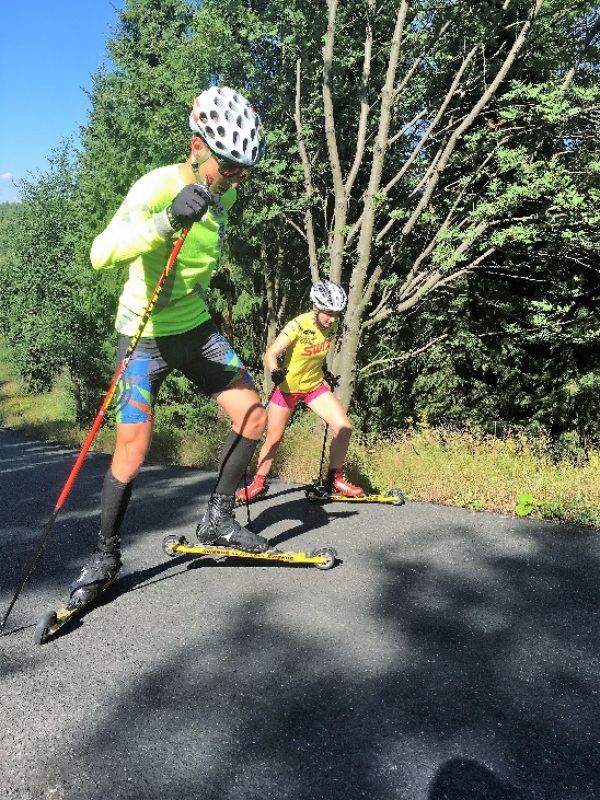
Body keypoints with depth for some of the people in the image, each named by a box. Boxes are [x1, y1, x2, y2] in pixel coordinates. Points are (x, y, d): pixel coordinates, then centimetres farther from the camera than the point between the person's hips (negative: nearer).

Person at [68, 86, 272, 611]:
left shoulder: (225, 193, 0)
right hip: (145, 334, -6)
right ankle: (106, 555, 15)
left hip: (196, 328, 6)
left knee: (254, 418, 1)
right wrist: (167, 220, -51)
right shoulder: (157, 186, -22)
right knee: (131, 454, -8)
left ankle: (218, 521, 18)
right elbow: (101, 255, -39)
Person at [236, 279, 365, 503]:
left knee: (344, 428, -11)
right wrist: (276, 372, -45)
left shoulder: (332, 327, -8)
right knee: (273, 439, 4)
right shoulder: (299, 325, -25)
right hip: (287, 386, -4)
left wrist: (325, 372, 12)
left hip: (315, 385, 4)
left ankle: (334, 479, 7)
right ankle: (258, 483, 26)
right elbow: (270, 354, -28)